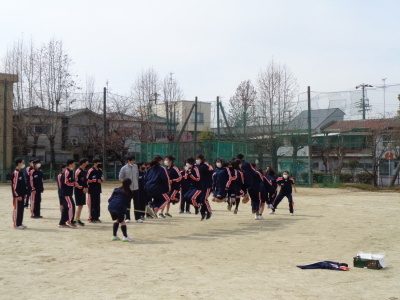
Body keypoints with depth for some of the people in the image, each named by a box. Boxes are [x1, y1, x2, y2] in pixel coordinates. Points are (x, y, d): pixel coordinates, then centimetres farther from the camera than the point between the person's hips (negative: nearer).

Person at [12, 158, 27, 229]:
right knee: (17, 209, -3)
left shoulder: (21, 172, 14)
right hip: (18, 195, -9)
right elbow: (14, 185, -18)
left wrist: (24, 194, 17)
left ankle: (19, 223, 20)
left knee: (21, 209, 12)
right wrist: (17, 196, -18)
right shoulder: (15, 173, -16)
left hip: (21, 195, 9)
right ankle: (16, 225, 3)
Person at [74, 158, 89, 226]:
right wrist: (82, 188, -21)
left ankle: (77, 219, 20)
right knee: (79, 205, -7)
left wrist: (86, 187, 8)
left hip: (83, 190, 8)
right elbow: (75, 182, -18)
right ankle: (77, 220, -1)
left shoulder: (85, 171, 12)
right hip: (78, 190, -8)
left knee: (81, 205, 11)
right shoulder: (78, 171, -15)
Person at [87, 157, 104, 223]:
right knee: (92, 204, -3)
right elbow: (87, 180, -17)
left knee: (97, 204, 10)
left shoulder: (100, 170, 11)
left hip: (98, 189, 7)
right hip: (92, 190, -7)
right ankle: (91, 218, 3)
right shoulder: (91, 171, -13)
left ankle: (96, 217, 18)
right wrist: (96, 180, -18)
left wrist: (102, 179, 0)